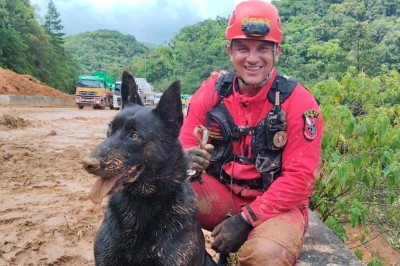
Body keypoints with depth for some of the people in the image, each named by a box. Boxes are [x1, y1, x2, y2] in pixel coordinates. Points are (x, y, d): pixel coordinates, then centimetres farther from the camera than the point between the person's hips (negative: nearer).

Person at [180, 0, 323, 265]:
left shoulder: (299, 102, -14)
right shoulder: (211, 91, -5)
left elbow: (299, 179, -16)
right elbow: (184, 144, -1)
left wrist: (245, 219, -21)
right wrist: (186, 158, -27)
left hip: (276, 204, -2)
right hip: (219, 192, 3)